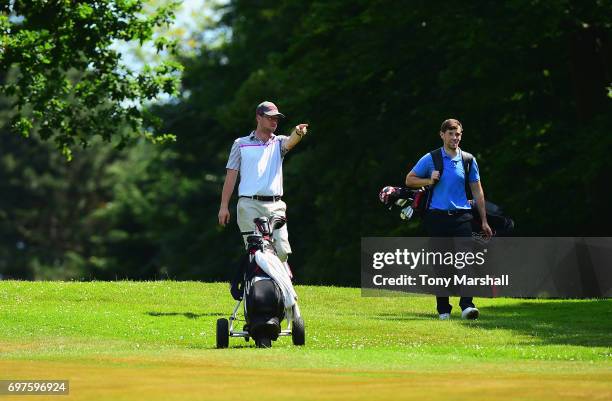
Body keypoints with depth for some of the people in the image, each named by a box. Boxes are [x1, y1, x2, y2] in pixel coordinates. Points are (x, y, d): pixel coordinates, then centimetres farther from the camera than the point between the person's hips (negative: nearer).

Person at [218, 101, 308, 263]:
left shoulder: (279, 142, 16)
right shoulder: (241, 144, 11)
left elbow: (290, 142, -9)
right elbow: (231, 176, 9)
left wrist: (298, 133, -34)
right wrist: (224, 206, 3)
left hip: (275, 206, 2)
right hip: (249, 205, -2)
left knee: (282, 251, -10)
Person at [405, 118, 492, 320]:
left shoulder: (469, 160, 8)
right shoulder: (430, 159, 3)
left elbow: (477, 191, 13)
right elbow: (409, 179, 11)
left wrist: (484, 221, 11)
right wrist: (429, 181, -8)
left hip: (461, 215, 0)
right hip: (437, 216, 0)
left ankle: (467, 305, -22)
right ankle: (443, 309, 11)